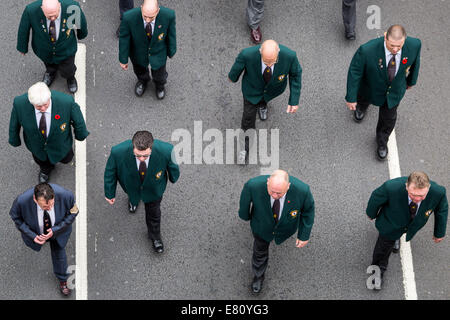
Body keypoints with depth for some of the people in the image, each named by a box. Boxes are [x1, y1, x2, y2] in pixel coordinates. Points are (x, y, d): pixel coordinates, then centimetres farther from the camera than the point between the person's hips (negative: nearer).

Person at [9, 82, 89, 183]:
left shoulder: (66, 102, -42)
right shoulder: (20, 103, -38)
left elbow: (77, 118, -18)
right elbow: (14, 122, -14)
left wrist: (81, 134, 0)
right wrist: (14, 140, 3)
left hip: (59, 142, -1)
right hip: (36, 143, 1)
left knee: (66, 159, 31)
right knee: (40, 160, 34)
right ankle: (45, 169, 70)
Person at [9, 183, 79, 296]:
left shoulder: (65, 195, -42)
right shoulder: (22, 201, -43)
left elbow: (73, 213, -20)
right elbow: (16, 217, -19)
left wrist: (54, 230, -30)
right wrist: (32, 236, -28)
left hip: (58, 228, 0)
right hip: (35, 231, 0)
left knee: (59, 252, 22)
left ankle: (62, 280, 49)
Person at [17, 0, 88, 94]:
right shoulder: (31, 10, -38)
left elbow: (80, 19, -14)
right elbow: (24, 27, -17)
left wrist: (82, 33, 7)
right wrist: (22, 46, 0)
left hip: (65, 48, 0)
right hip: (43, 47, 1)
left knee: (67, 71, 24)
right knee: (49, 64, 32)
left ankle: (70, 76, 60)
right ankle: (51, 71, 67)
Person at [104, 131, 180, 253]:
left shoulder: (165, 150, -43)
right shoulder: (118, 152, -43)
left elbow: (172, 165, -16)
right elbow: (110, 171, -20)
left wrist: (173, 177, 5)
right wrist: (109, 193, -6)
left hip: (153, 187, 0)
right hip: (132, 185, 0)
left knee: (153, 212, 26)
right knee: (133, 193, 36)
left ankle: (155, 236, 57)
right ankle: (133, 199, 74)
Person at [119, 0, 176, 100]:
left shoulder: (168, 15, -36)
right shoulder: (129, 17, -38)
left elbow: (171, 33, -14)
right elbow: (124, 38, -20)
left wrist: (171, 51, 3)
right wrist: (123, 59, -8)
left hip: (158, 51, 0)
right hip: (138, 51, 0)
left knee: (159, 75, 26)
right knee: (140, 70, 31)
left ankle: (159, 84, 63)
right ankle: (143, 80, 67)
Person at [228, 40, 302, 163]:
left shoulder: (289, 55, -42)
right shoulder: (248, 54, -43)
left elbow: (296, 73, -20)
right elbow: (240, 62, -17)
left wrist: (294, 101, -17)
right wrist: (233, 76, 5)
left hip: (274, 87, 1)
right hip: (253, 87, -1)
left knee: (264, 98, 33)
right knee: (249, 114, 15)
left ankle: (262, 103, 71)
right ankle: (244, 145, 42)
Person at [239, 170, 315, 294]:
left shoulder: (302, 190, -44)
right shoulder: (255, 185, -43)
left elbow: (308, 208, -20)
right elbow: (247, 192, -16)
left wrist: (304, 235, -9)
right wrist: (244, 214, 3)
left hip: (286, 224, 0)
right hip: (262, 223, 0)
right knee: (260, 250, 26)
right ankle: (258, 274, 58)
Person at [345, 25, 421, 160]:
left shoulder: (414, 44, -34)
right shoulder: (367, 50, -44)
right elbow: (354, 71, -26)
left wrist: (411, 80, 9)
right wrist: (351, 98, -16)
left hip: (395, 89, 1)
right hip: (371, 87, -1)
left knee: (388, 117, 23)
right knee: (363, 99, 33)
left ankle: (382, 141, 55)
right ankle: (362, 105, 72)